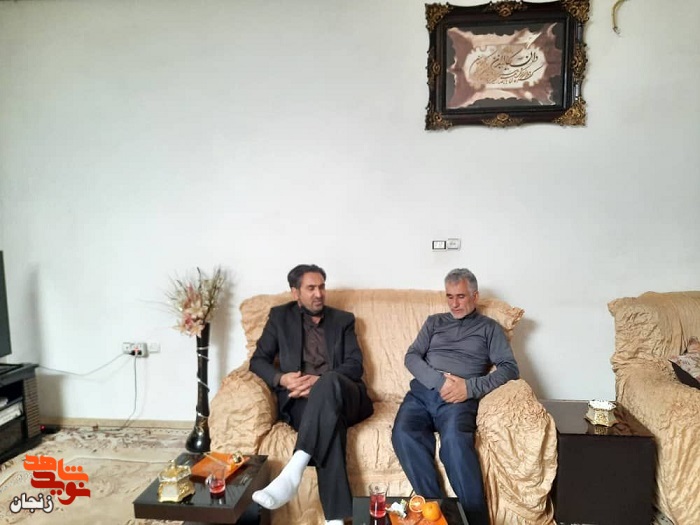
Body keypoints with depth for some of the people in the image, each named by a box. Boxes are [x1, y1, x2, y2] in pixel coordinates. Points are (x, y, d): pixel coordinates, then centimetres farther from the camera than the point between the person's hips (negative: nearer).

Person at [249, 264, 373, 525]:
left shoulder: (343, 319, 18)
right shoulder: (280, 316, 17)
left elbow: (355, 365, 6)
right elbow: (258, 360, 11)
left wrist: (319, 381, -13)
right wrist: (282, 378, -12)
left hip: (342, 394, 1)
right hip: (300, 398, 0)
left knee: (329, 383, -39)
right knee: (328, 422, -38)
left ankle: (292, 471, -45)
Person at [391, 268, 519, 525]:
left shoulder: (489, 327, 17)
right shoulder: (434, 321, 24)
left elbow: (510, 368, 3)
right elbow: (411, 357, 13)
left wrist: (470, 387, -13)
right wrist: (438, 380, -8)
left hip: (459, 397, -2)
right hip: (422, 391, 3)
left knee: (455, 439, -36)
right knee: (403, 434, -30)